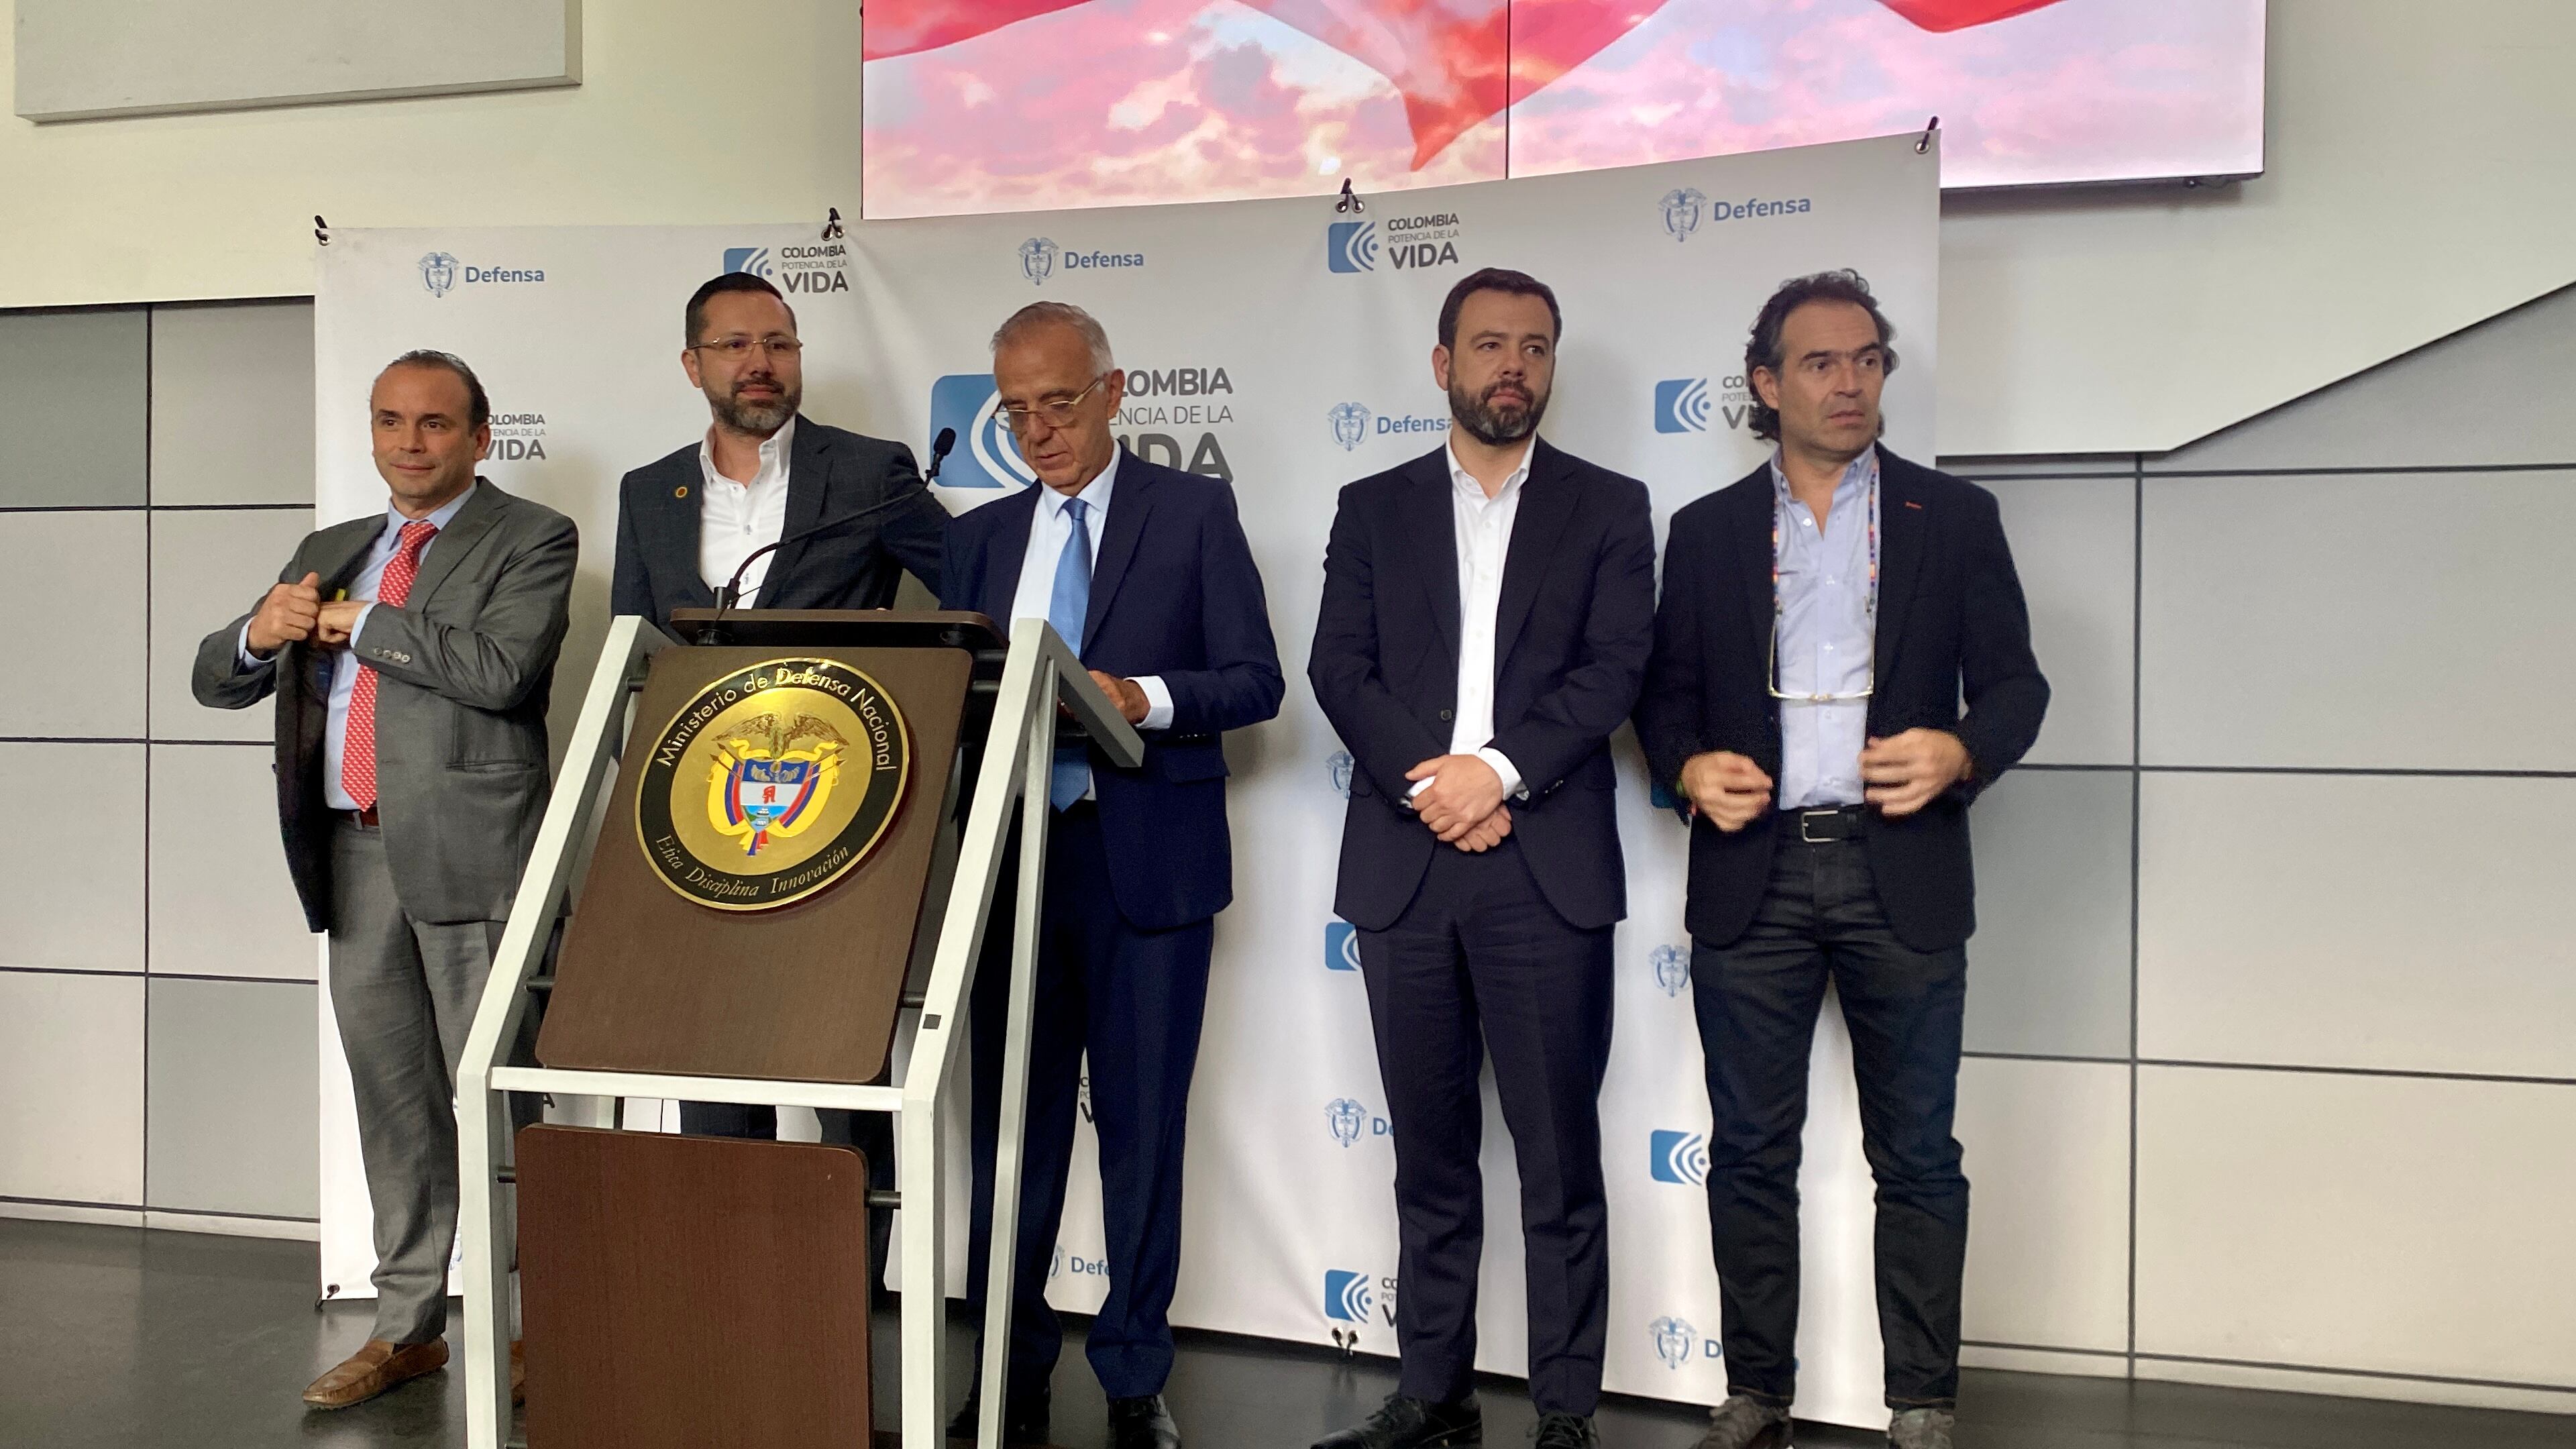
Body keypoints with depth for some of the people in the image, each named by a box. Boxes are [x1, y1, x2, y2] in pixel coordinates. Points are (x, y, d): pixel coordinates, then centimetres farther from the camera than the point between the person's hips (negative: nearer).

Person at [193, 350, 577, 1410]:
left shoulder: (530, 539, 1)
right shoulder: (329, 552, 20)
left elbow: (501, 668, -16)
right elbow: (217, 680, 18)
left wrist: (360, 625, -6)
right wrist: (261, 634, -5)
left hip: (468, 848, -6)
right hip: (352, 852, 6)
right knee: (391, 1099, 12)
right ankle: (408, 1327, 22)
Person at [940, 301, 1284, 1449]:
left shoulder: (1195, 513, 3)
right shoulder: (980, 535, 15)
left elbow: (1255, 681, -3)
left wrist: (1142, 697, -19)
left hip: (1147, 862, -3)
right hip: (1011, 851, 4)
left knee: (1141, 1122, 3)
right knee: (1011, 1119, 8)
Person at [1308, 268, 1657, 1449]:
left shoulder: (1607, 508, 9)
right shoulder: (1373, 509, 13)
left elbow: (1614, 668, -3)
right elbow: (1340, 669, 4)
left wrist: (1498, 769, -14)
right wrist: (1427, 784, -10)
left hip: (1549, 867, -2)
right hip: (1403, 865, 2)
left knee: (1560, 1158, 1)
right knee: (1430, 1154, 10)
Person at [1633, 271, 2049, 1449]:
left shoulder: (1954, 516, 7)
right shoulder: (1706, 531, 11)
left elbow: (2014, 681, 5)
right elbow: (1666, 690, 12)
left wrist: (1958, 753, -15)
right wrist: (1690, 768, -8)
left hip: (1900, 875, -1)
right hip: (1751, 875, 1)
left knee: (1916, 1160, 4)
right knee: (1750, 1154, 7)